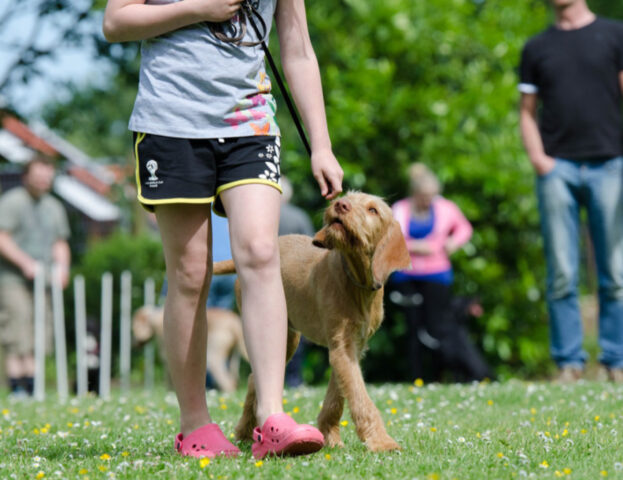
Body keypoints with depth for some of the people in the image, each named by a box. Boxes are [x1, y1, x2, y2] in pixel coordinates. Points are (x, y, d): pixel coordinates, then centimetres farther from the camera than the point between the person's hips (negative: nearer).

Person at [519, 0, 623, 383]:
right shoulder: (537, 47, 15)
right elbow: (528, 111, 16)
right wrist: (536, 157, 0)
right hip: (558, 168, 1)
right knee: (562, 274, -1)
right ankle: (569, 362, 3)